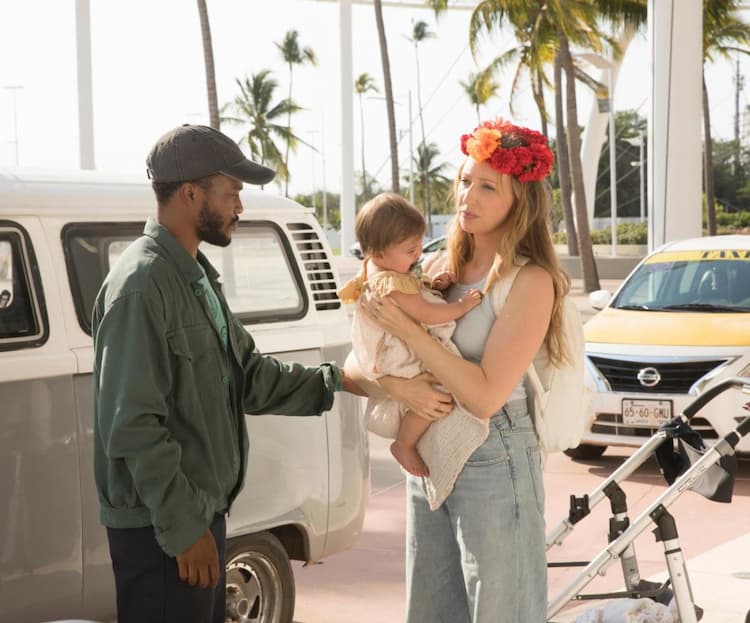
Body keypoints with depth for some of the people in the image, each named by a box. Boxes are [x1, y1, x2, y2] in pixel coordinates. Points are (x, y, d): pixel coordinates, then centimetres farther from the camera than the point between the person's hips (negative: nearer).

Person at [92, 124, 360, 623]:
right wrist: (182, 526, -20)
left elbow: (250, 375, 13)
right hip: (161, 527, -10)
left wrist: (336, 381, 4)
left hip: (200, 513, 10)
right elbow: (133, 426, -23)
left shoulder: (197, 277, 13)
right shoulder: (141, 285, -19)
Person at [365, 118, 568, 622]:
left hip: (492, 462, -7)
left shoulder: (530, 281, -15)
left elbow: (484, 396, -21)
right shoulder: (445, 268, 6)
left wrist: (407, 329, -19)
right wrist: (394, 385, -12)